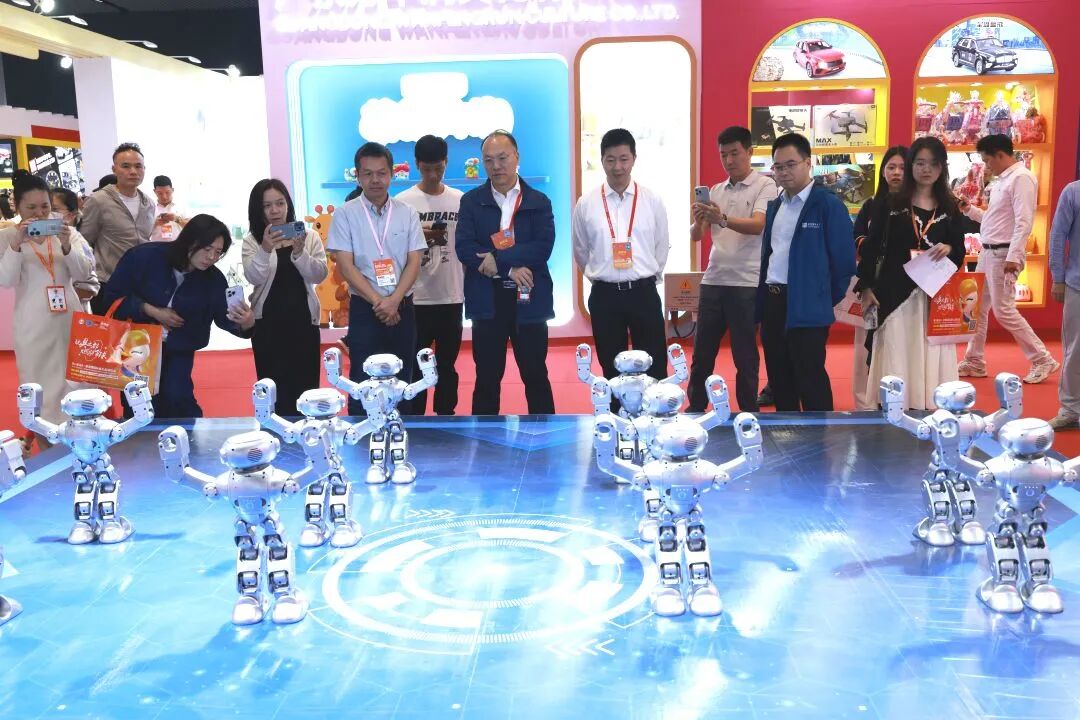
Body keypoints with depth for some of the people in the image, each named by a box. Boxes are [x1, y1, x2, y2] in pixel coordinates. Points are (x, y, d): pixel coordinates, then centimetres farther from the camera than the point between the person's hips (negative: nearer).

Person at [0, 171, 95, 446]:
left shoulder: (67, 231, 5)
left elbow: (84, 273, -1)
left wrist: (67, 247, -18)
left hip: (69, 317, 2)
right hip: (33, 323, -2)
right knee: (37, 380, 4)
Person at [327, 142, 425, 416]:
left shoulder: (407, 213, 4)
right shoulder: (345, 214, -2)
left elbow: (414, 262, -1)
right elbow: (346, 266, -7)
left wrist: (393, 301, -14)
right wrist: (378, 302, -15)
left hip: (403, 307, 2)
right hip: (365, 309, -2)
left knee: (401, 380, 9)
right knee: (362, 382, 0)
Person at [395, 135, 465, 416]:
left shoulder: (460, 200, 4)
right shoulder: (403, 201, -4)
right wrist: (418, 237, -20)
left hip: (452, 296, 3)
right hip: (416, 298, -2)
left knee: (447, 364, 13)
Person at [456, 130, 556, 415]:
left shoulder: (538, 201, 5)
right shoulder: (471, 201, 5)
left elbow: (543, 247, -9)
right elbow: (464, 248, -7)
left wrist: (498, 259, -17)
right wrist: (511, 269, -15)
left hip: (529, 301, 0)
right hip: (487, 301, 0)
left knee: (536, 376, 7)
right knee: (487, 378, 7)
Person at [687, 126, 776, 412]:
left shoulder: (765, 186, -3)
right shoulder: (715, 191, 13)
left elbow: (758, 225, -19)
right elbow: (696, 236, 7)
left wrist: (722, 219, -36)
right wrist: (699, 221, -16)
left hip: (746, 284, -5)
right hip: (713, 281, 5)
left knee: (744, 355, 3)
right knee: (702, 352, 9)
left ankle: (748, 415, 15)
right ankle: (695, 409, 21)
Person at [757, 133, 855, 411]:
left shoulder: (828, 205, -8)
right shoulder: (774, 206, 14)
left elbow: (844, 259, -7)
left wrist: (827, 300, -1)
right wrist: (763, 295, 14)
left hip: (806, 307, -7)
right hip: (771, 303, 7)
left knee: (810, 382, -2)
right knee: (779, 380, 13)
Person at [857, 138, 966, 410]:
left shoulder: (949, 209, 10)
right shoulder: (890, 204, 3)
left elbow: (960, 253, 12)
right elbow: (871, 247, 0)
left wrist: (949, 249, -11)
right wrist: (866, 287, -7)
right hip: (895, 293, -2)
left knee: (931, 357, 2)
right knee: (895, 357, -2)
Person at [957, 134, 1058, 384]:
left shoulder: (1021, 178, -14)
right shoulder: (1002, 180, 15)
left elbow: (1024, 222, -21)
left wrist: (1013, 257, -26)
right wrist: (970, 210, 14)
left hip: (1004, 254, -10)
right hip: (988, 252, 10)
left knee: (1004, 311, -8)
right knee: (978, 308, 12)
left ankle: (1043, 360, 2)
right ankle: (974, 362, 20)